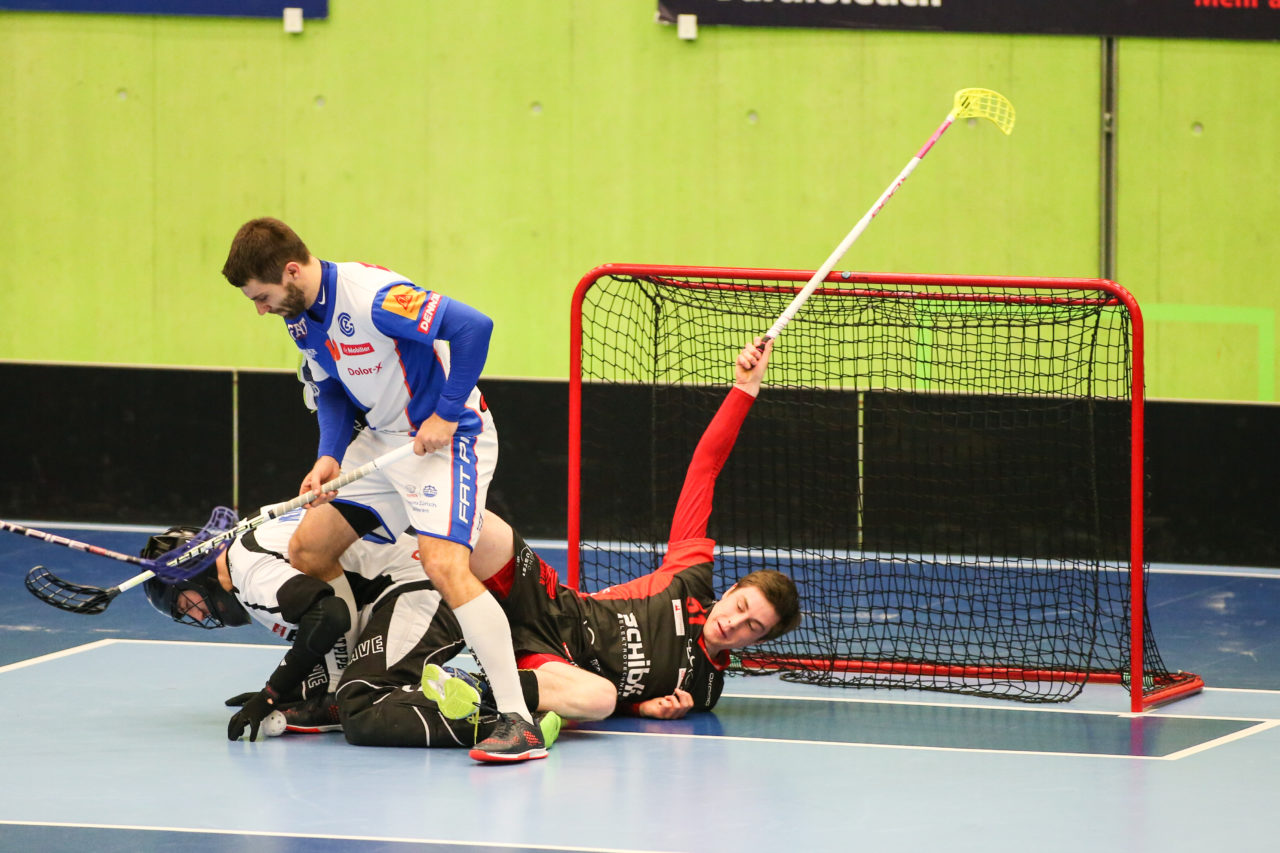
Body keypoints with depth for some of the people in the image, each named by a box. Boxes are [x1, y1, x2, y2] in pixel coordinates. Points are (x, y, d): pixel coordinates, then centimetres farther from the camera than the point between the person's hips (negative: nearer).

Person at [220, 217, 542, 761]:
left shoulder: (371, 297, -28)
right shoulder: (299, 315, 2)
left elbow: (473, 326, -32)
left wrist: (447, 415, -25)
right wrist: (329, 457, -2)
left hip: (445, 435, -10)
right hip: (380, 440, 10)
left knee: (443, 565, -26)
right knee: (307, 552, 7)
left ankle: (518, 724, -26)